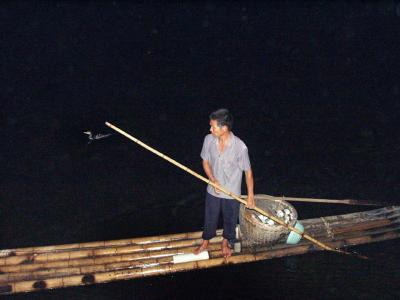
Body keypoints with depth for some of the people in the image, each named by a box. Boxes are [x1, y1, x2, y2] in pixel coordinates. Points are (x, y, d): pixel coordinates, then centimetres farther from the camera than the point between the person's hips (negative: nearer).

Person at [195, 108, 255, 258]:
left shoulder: (240, 147, -28)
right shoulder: (208, 140, -17)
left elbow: (248, 171, -15)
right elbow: (205, 161, -1)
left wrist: (250, 196, -9)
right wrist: (213, 180, -15)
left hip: (232, 193, -2)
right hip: (213, 191, 3)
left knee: (230, 220, 21)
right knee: (210, 218, 23)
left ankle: (226, 242, 50)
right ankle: (206, 241, 50)